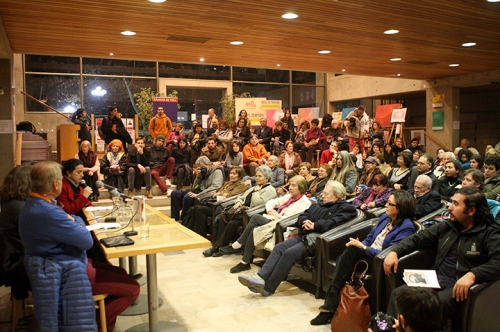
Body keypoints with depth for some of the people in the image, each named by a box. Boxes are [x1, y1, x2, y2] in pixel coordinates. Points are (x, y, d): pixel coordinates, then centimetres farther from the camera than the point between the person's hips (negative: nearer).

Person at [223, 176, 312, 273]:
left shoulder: (305, 202, -1)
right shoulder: (289, 196, 24)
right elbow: (270, 202, 25)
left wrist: (279, 216, -14)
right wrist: (270, 210, 4)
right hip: (273, 220, 7)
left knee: (256, 217, -23)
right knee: (254, 229, -22)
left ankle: (237, 246, -12)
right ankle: (245, 262, -19)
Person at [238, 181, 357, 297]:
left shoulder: (345, 208, 1)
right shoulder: (319, 204, 25)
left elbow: (334, 223, -16)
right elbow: (302, 215, 22)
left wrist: (314, 225, -11)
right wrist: (305, 222, -1)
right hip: (304, 235, 8)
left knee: (289, 253, -25)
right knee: (279, 247, -14)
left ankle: (268, 287, -20)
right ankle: (261, 277, -22)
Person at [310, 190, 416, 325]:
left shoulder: (406, 228, -11)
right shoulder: (384, 218, 13)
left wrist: (362, 247, -16)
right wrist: (358, 244, -3)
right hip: (367, 254, 7)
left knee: (352, 250, -30)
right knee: (342, 258, -25)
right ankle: (330, 305, -25)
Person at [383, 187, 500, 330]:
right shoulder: (446, 226, 14)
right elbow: (417, 239, 16)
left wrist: (472, 274, -33)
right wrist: (394, 252, 1)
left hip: (459, 288, -5)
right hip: (435, 281, 5)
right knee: (398, 294, -17)